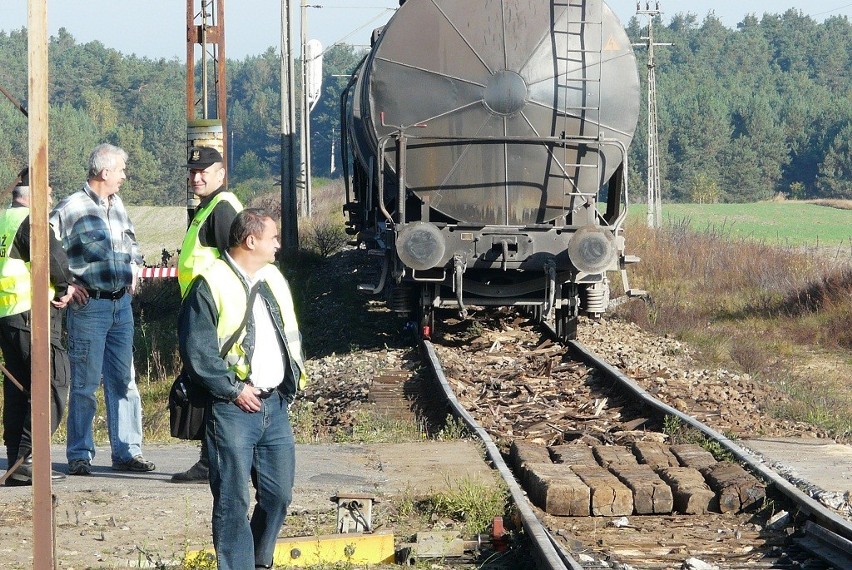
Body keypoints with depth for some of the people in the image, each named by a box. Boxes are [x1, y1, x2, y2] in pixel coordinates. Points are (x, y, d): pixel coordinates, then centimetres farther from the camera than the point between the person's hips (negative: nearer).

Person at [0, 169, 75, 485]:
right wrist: (65, 287, -7)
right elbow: (53, 254, -25)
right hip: (34, 311, -9)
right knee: (52, 383, -7)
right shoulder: (30, 221, -12)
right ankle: (27, 458, -15)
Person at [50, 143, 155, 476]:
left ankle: (127, 451, 15)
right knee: (85, 384, -3)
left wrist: (134, 267, 16)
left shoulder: (116, 205, 13)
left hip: (121, 304, 7)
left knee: (124, 381, 9)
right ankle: (79, 455, 4)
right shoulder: (72, 208, -9)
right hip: (89, 305, -7)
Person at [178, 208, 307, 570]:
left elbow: (291, 334, 24)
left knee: (279, 494, 8)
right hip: (233, 410, -7)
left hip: (275, 404, 7)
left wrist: (294, 378, 10)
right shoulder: (211, 285, -9)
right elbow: (196, 350, -14)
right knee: (233, 500, -4)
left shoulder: (274, 280, 15)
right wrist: (234, 390, -13)